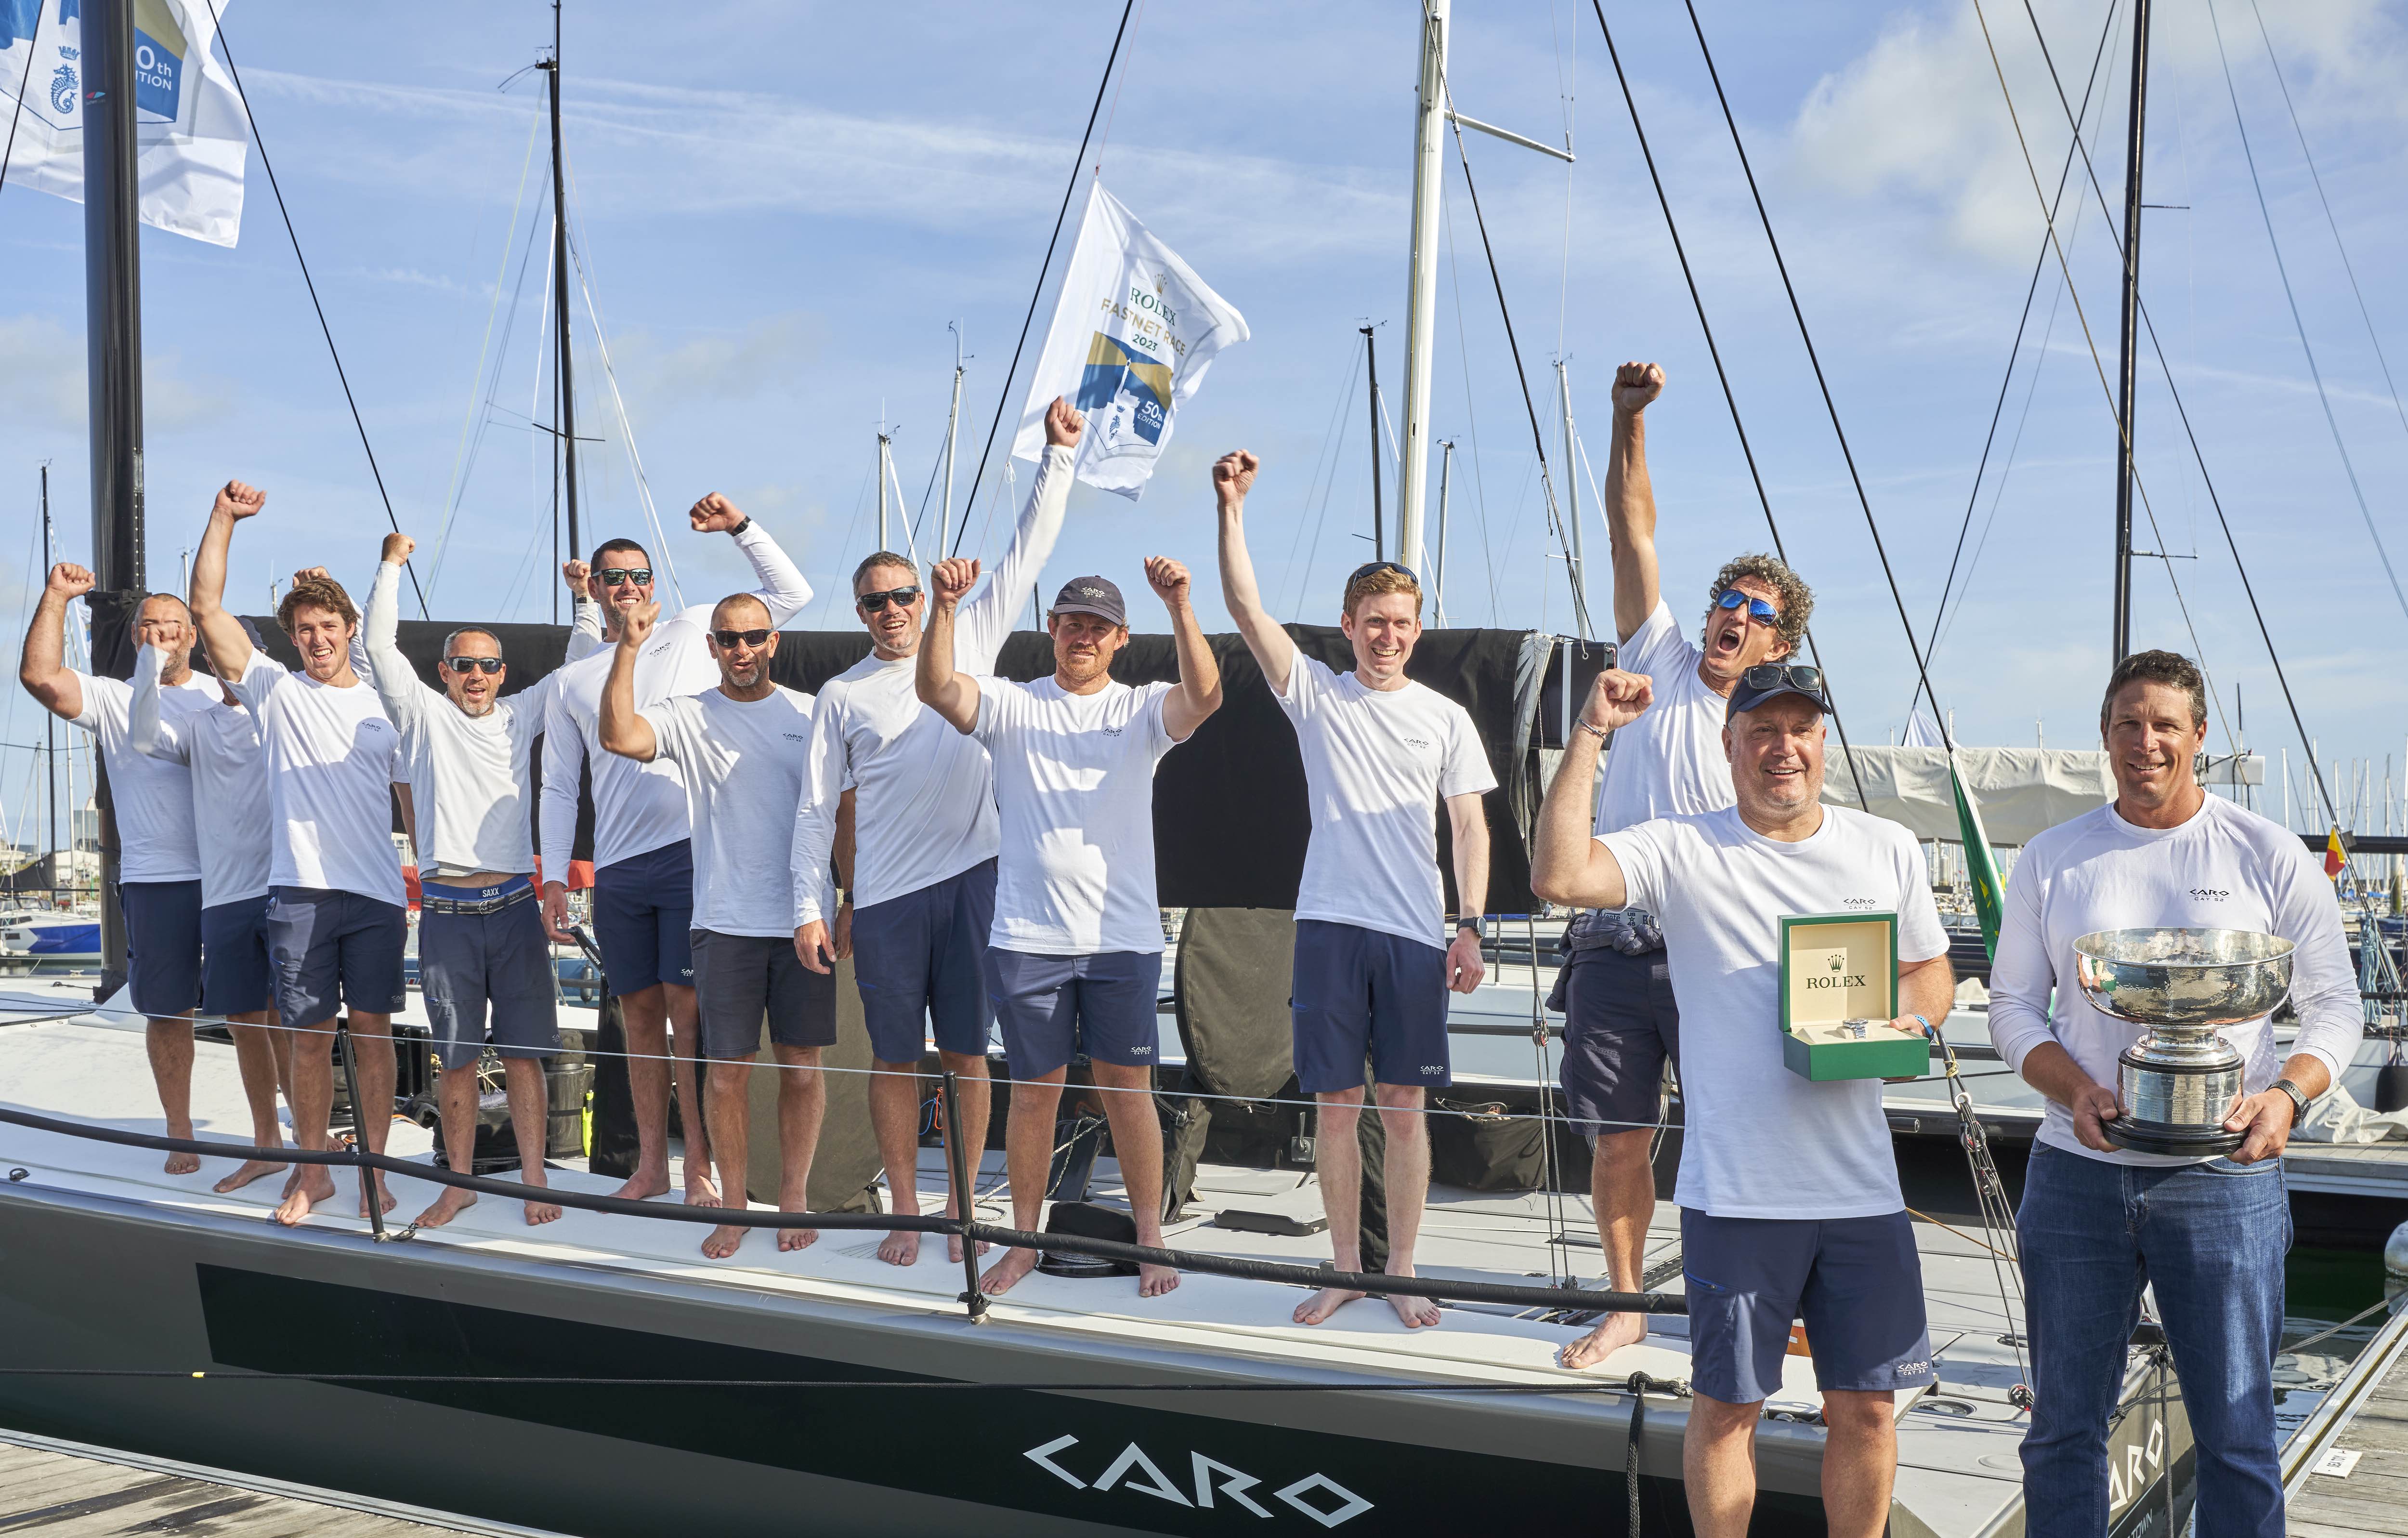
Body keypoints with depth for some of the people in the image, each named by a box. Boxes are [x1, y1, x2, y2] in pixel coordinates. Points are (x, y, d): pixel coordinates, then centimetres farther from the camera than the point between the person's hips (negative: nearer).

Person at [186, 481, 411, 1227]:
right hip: (299, 892, 0)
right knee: (308, 1035, 5)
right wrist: (224, 516, -5)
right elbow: (206, 607, 1)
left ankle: (373, 1170, 11)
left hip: (378, 895, 0)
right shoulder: (275, 691, 8)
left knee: (372, 1030, 2)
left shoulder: (386, 708, 11)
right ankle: (313, 1173, 16)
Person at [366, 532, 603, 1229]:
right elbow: (381, 646, -2)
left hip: (513, 906, 1)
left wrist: (584, 600, 8)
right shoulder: (423, 714, 7)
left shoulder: (519, 715, 13)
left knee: (523, 1053, 2)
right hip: (446, 912, -1)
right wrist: (392, 564, -3)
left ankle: (534, 1180, 9)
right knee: (456, 1058, 6)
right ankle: (459, 1183, 16)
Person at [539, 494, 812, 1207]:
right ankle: (650, 1164, 17)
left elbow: (792, 594, 5)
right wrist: (554, 876, 8)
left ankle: (699, 1166, -3)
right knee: (641, 1013, 8)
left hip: (691, 855, -3)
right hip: (617, 871, 3)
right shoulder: (573, 682, 15)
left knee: (688, 1007, -7)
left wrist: (740, 527, -4)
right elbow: (559, 787, 16)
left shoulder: (692, 634, 8)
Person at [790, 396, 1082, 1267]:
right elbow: (817, 809, 6)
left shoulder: (969, 644, 9)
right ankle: (906, 1214, 16)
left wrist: (1060, 454, 3)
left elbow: (1027, 555, 8)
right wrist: (809, 908, 0)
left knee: (967, 1055, 5)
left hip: (973, 878, 0)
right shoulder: (842, 696, 7)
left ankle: (961, 1208, 16)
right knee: (895, 1060, 6)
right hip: (885, 897, 0)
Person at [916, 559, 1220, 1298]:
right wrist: (945, 605, -26)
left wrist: (1179, 605, -29)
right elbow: (937, 689, -12)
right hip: (1026, 938, 1)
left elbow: (1204, 696, -16)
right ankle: (1024, 1240, 21)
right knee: (1033, 1091, 8)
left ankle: (1150, 1238, 16)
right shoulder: (1010, 706, 6)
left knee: (1128, 1089, 5)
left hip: (1123, 936, 0)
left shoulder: (1142, 711, 5)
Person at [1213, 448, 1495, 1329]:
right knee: (1335, 1106, 5)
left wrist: (1471, 927, -4)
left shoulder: (1446, 718, 8)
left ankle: (1402, 1271, 15)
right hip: (1330, 925, 0)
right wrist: (1231, 506, -13)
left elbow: (1469, 826, 6)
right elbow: (1245, 607, -3)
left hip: (1415, 934, 0)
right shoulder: (1315, 696, 6)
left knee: (1404, 1107, 4)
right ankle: (1346, 1267, 18)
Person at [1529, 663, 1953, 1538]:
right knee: (1728, 1404, 8)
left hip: (1862, 1188, 3)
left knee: (1866, 1406, 11)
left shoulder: (1888, 850, 9)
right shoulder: (1682, 851, -3)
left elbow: (1931, 972, 20)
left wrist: (1907, 1020, -3)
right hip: (1736, 1192, -3)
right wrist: (1589, 737, -19)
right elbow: (1558, 877, -19)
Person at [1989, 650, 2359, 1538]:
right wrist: (2076, 1090, -12)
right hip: (2077, 1173, 2)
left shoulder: (2270, 857, 3)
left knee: (2236, 1432, 2)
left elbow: (2335, 1007, 4)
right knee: (2064, 1425, 8)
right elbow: (2013, 1005, 7)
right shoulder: (2052, 859, 7)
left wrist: (2287, 1093, -16)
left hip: (2224, 1179, -2)